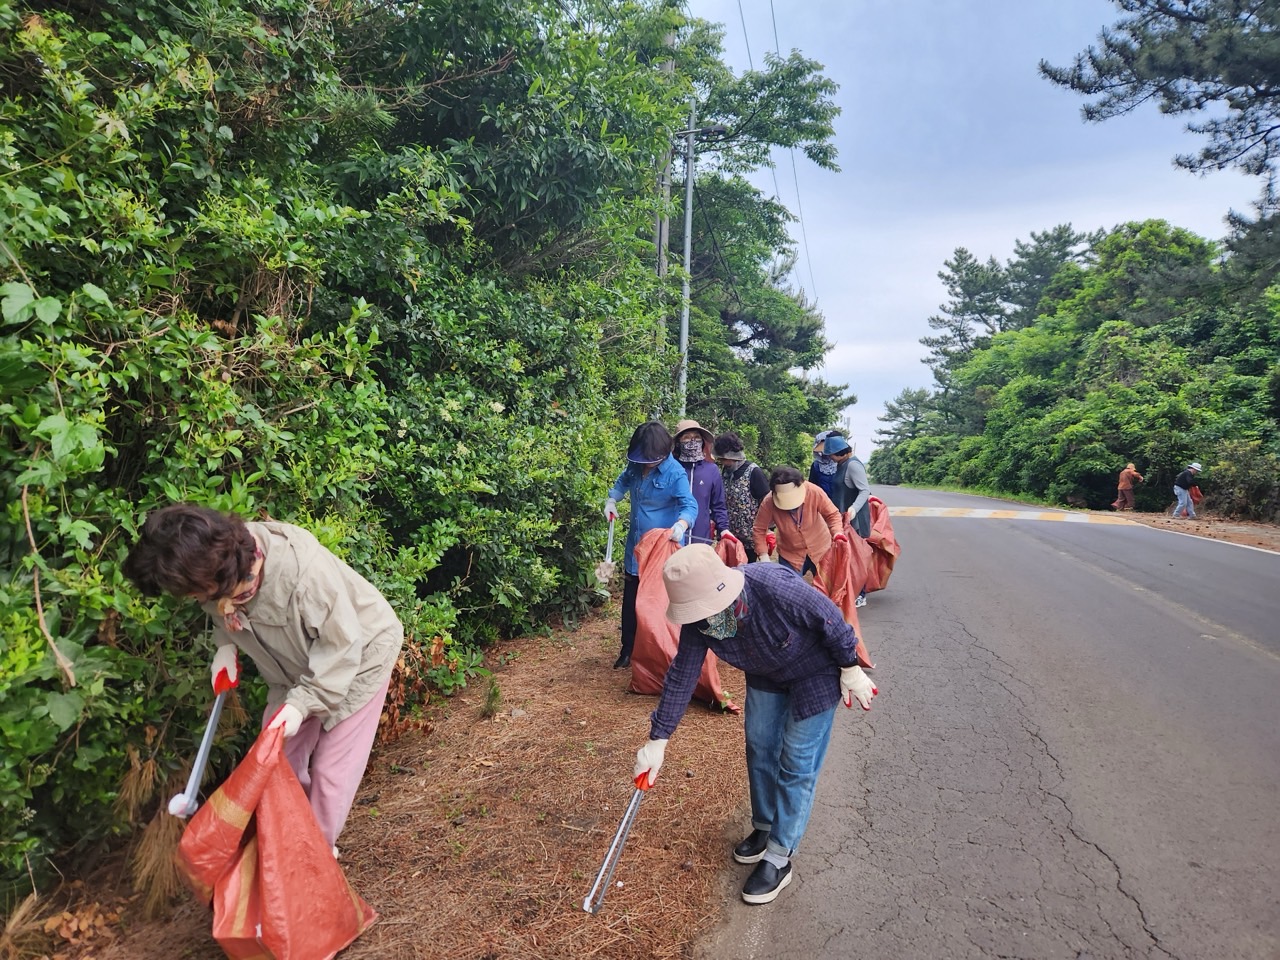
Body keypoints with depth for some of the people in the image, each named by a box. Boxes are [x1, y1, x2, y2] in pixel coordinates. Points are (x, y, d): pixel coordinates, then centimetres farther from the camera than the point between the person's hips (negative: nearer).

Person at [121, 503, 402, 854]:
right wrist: (225, 646, -12)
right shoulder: (221, 569, -19)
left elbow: (342, 644, -30)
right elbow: (225, 611, 6)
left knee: (332, 767, -2)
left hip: (359, 654, -6)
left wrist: (302, 703, -32)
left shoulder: (303, 570, -41)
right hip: (298, 665, 7)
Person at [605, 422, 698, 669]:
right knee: (630, 601, 14)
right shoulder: (636, 465, -1)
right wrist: (611, 501, 9)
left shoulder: (675, 473, -19)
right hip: (636, 546, 6)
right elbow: (623, 481, 22)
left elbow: (690, 506, -28)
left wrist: (681, 524, -48)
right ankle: (628, 650, 27)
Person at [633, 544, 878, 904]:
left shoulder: (776, 587, -43)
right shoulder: (698, 618, -25)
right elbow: (681, 676, -16)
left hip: (815, 673, -5)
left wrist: (851, 670, -13)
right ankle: (764, 827, 36)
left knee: (796, 763, -1)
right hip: (765, 675, 5)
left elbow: (830, 620, -27)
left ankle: (779, 857, 11)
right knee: (760, 748, 13)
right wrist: (657, 741, -13)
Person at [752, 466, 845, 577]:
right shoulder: (768, 503, -26)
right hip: (790, 556, 0)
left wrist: (838, 533, -32)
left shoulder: (814, 492, -27)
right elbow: (758, 530, -13)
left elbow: (832, 514, -15)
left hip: (820, 549, 1)